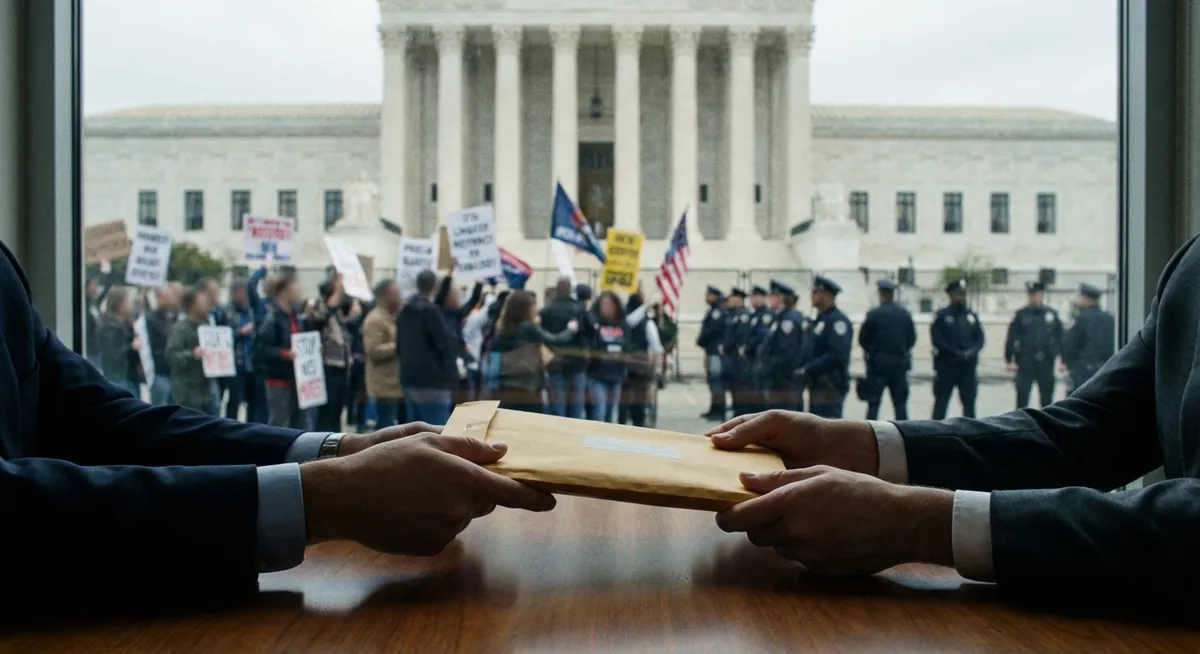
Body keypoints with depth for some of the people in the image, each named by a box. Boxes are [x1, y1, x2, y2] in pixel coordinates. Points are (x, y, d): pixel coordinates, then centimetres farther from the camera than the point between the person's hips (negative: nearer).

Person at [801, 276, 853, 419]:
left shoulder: (838, 320, -13)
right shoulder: (820, 320, 18)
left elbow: (837, 355, -24)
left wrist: (809, 369, -21)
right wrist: (804, 367, 6)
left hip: (830, 388, -10)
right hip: (817, 387, 10)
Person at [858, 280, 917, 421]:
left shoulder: (874, 314, -10)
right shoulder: (905, 314, 2)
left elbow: (863, 338, -7)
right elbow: (911, 339, 5)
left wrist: (870, 351, 13)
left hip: (878, 362, -3)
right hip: (899, 362, 3)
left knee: (873, 403, 0)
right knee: (900, 403, 10)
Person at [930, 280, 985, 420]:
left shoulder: (972, 316, 11)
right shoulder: (942, 315, -2)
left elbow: (980, 339, 8)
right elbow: (937, 339, -9)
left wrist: (971, 352, -11)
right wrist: (956, 353, -16)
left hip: (968, 366, 4)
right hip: (946, 365, -4)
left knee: (969, 403, 10)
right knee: (941, 403, -1)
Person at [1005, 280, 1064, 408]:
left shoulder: (1052, 314, 5)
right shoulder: (1021, 314, -1)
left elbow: (1060, 337, 6)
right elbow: (1011, 338, -3)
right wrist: (1010, 360, -8)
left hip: (1046, 363, 2)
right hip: (1025, 363, -2)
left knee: (1047, 398, 11)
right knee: (1022, 398, -1)